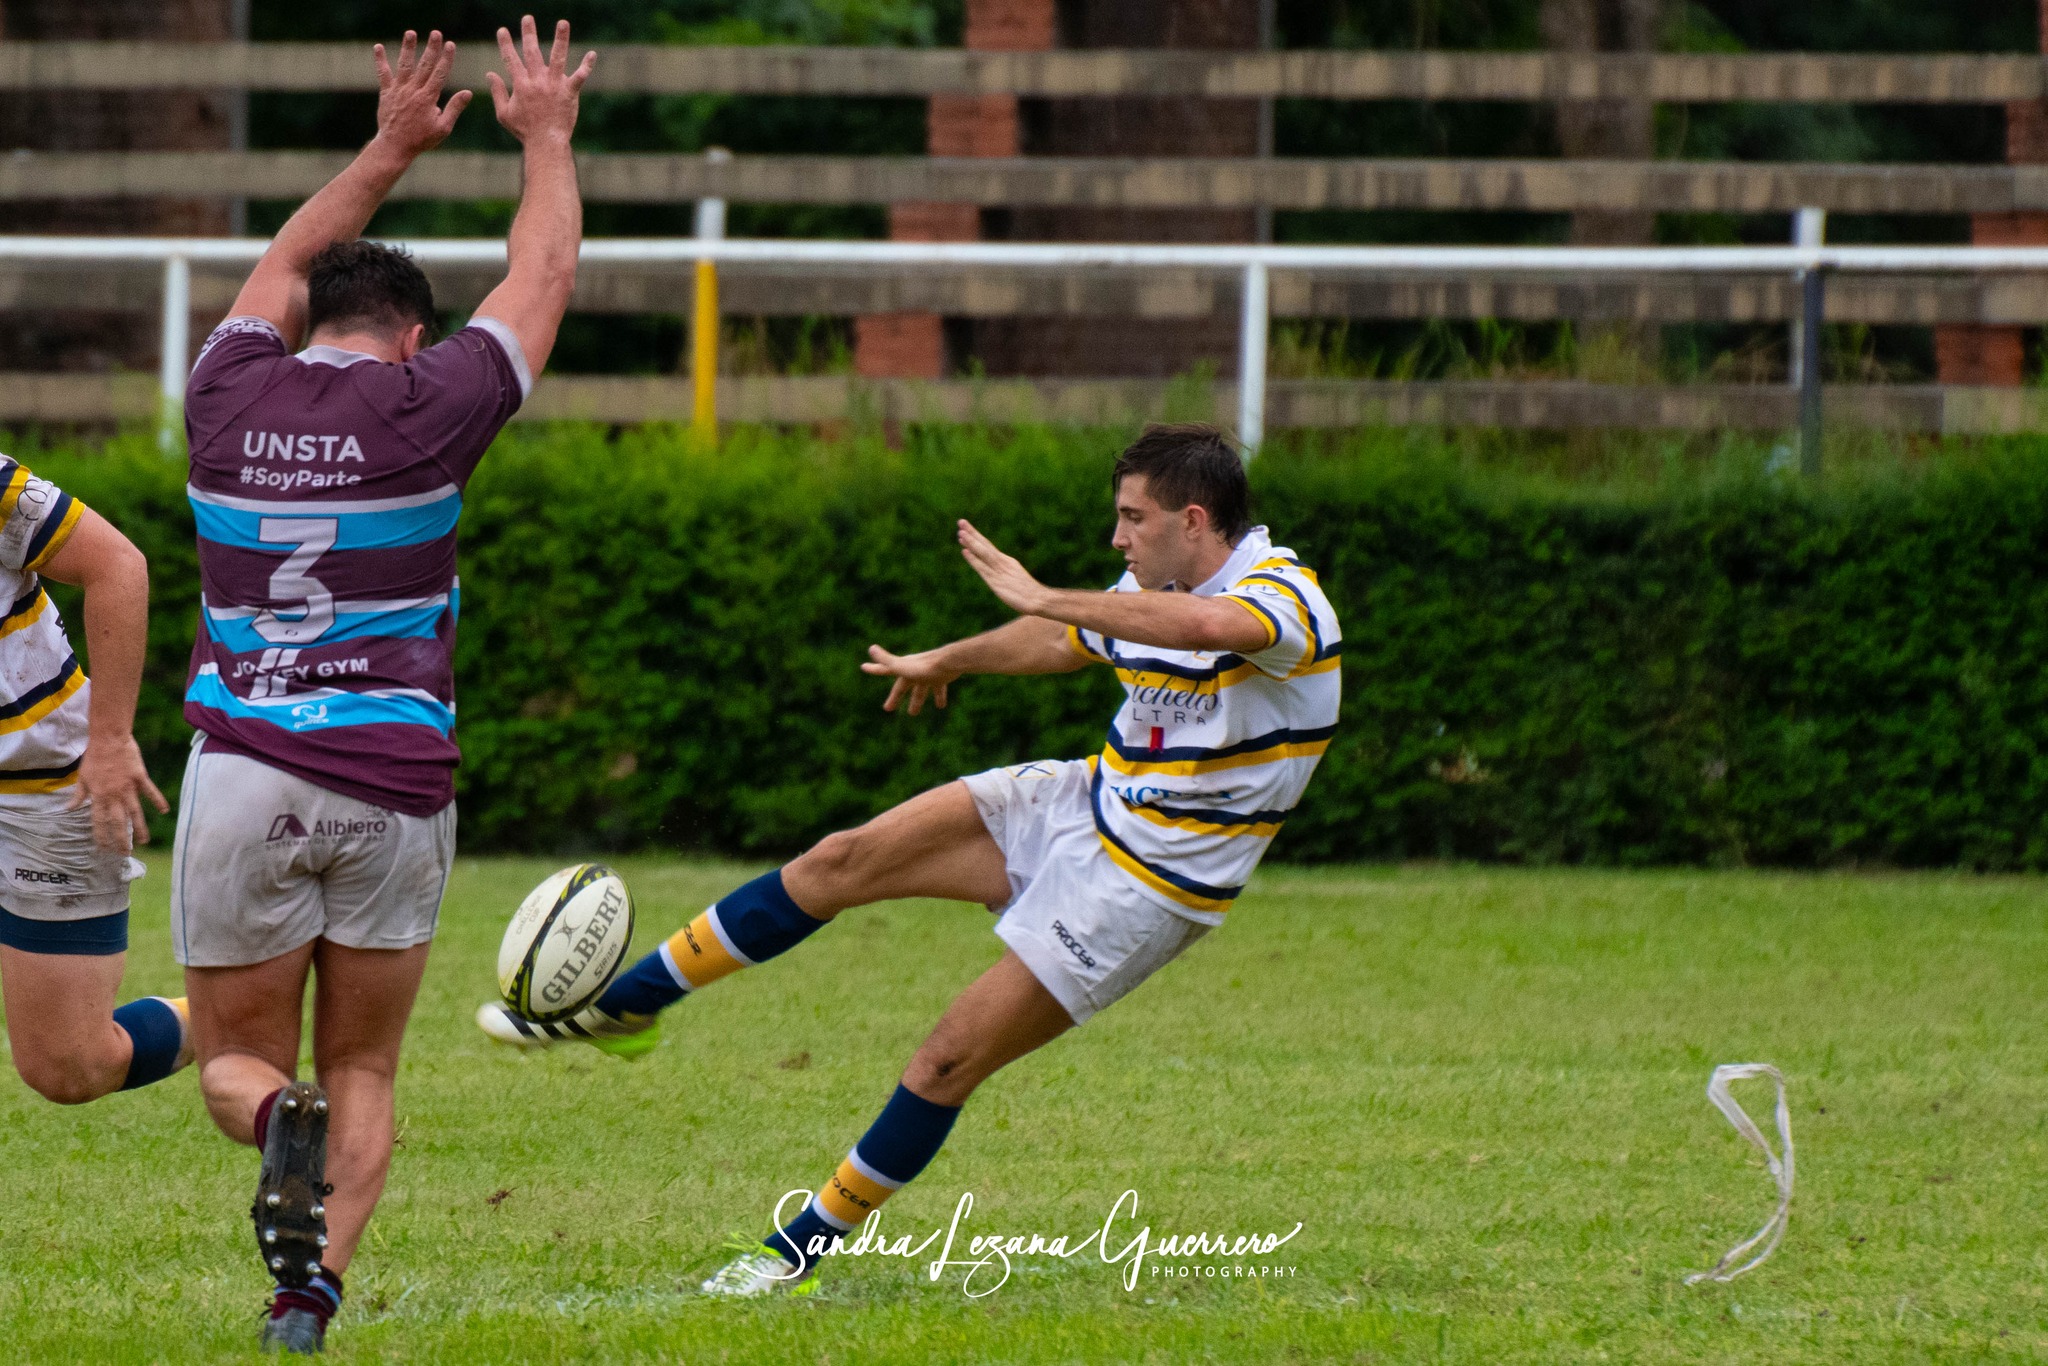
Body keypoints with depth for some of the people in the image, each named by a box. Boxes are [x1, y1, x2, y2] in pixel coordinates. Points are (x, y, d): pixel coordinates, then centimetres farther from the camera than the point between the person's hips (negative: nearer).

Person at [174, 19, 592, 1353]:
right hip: (392, 782, -1)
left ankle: (282, 1123, -26)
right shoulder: (424, 403, -3)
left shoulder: (231, 397, 5)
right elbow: (544, 272, 12)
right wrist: (545, 133, 27)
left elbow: (285, 266, 26)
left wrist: (393, 148, 34)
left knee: (238, 1060, 10)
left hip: (242, 774, 1)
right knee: (364, 1070, 12)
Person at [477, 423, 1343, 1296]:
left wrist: (1044, 597, -43)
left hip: (1146, 888, -8)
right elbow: (1059, 642, 26)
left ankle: (801, 1248, 7)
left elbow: (1208, 624, -47)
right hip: (1083, 802, 8)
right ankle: (620, 1007, 8)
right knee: (845, 861, -2)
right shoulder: (1150, 593, 4)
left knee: (951, 1059, -9)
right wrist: (947, 661, 41)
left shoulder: (1283, 594, -23)